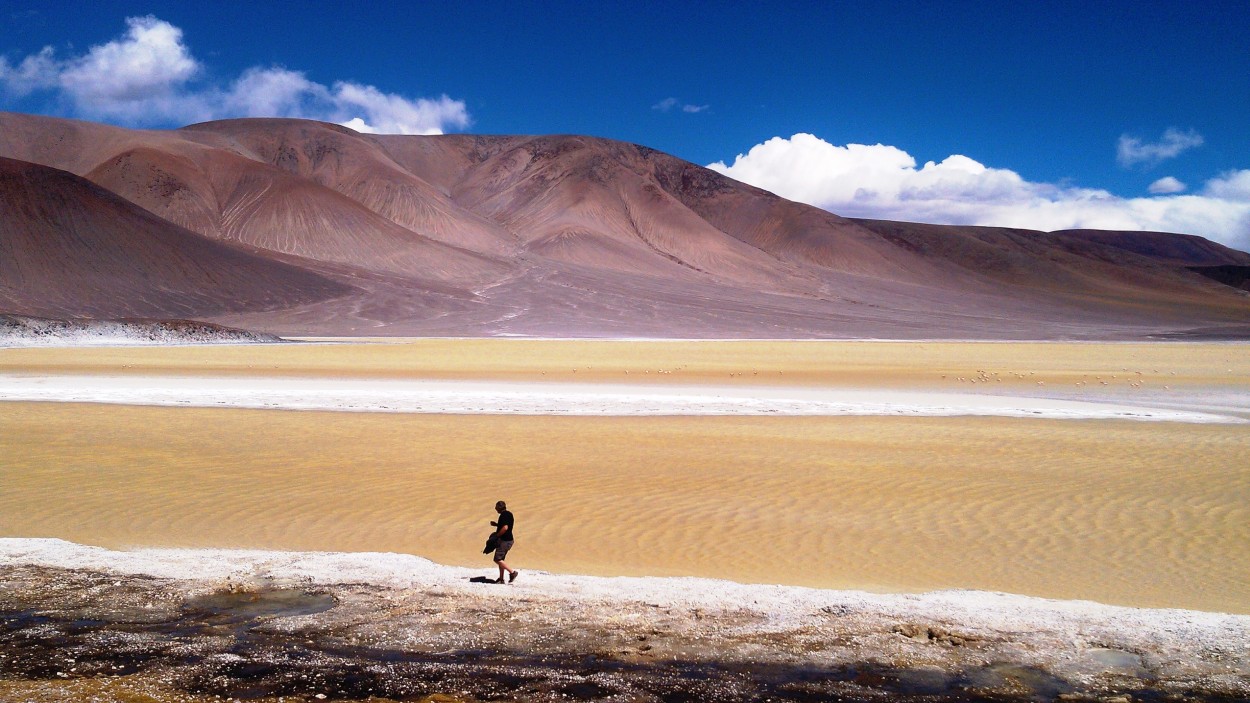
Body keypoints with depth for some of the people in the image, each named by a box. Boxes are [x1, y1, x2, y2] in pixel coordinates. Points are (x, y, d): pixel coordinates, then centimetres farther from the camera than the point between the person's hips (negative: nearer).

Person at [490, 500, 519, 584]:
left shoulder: (503, 515, -17)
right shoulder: (509, 514, 14)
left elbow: (505, 528, -27)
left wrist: (497, 535, -17)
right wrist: (496, 524, 19)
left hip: (504, 540, -10)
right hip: (509, 539, 10)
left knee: (498, 559, -9)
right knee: (500, 559, 14)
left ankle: (512, 572, -10)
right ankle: (501, 578, 16)